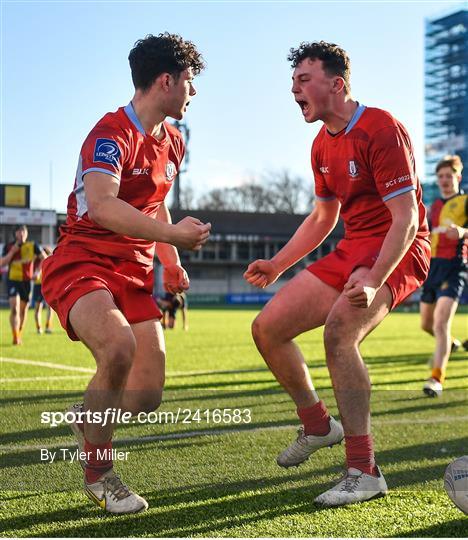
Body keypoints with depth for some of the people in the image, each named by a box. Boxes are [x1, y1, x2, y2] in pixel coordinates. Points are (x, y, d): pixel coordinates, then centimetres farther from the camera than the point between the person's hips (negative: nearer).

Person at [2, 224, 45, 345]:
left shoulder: (33, 245, 0)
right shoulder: (9, 246, 1)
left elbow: (44, 258, 2)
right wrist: (12, 251, -16)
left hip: (26, 281, 1)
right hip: (13, 280, -1)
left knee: (23, 310, 11)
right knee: (14, 308, -16)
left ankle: (19, 335, 29)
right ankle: (15, 337, -16)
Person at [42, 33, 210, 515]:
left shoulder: (173, 142, 14)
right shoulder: (111, 133, -15)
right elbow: (101, 207, -32)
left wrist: (170, 263, 17)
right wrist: (173, 234, -36)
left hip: (133, 274, 7)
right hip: (80, 265, -7)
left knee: (146, 397, -5)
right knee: (118, 348, -36)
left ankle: (89, 417, 33)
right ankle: (97, 474, -13)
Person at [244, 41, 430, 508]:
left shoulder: (381, 129, -16)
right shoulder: (323, 145, 11)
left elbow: (406, 219, -22)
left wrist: (373, 281, -35)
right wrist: (276, 265, 14)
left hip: (397, 252, -9)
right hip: (350, 251, 9)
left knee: (339, 329, -34)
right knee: (267, 328, 0)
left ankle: (364, 472, -25)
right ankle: (317, 425, 22)